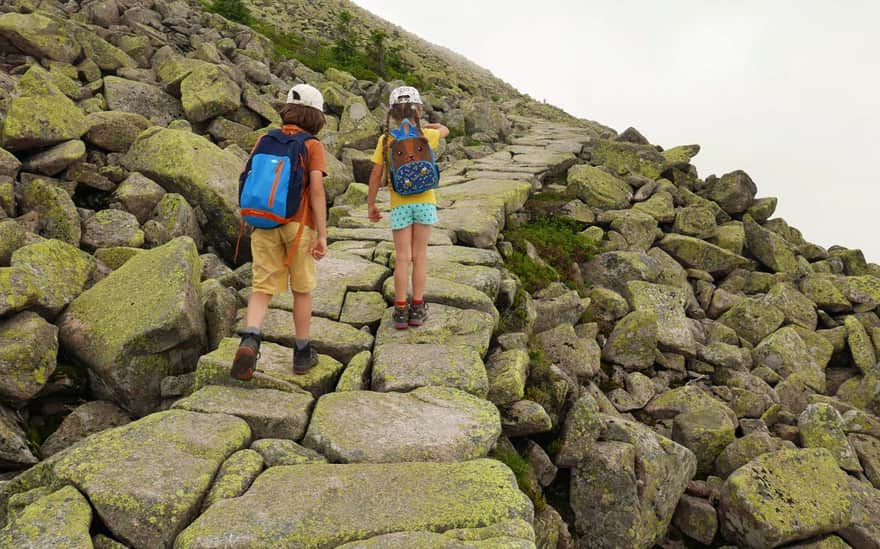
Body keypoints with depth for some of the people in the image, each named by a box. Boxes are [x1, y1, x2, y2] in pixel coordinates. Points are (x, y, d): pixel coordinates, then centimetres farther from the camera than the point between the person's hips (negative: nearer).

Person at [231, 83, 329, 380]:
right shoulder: (313, 145, -3)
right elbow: (317, 189, -14)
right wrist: (323, 235, -15)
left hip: (265, 225, 3)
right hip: (299, 226, -2)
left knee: (262, 290, 2)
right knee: (302, 289, 13)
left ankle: (249, 342, -24)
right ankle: (302, 353, 20)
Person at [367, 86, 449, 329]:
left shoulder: (386, 140, -4)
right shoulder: (426, 136, 0)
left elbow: (376, 176, -3)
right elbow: (444, 130, 24)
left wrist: (371, 204, 8)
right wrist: (424, 125, 39)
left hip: (400, 205, 0)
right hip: (425, 201, 1)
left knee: (403, 258, 4)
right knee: (420, 256, 7)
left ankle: (401, 310, 6)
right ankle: (417, 309, 11)